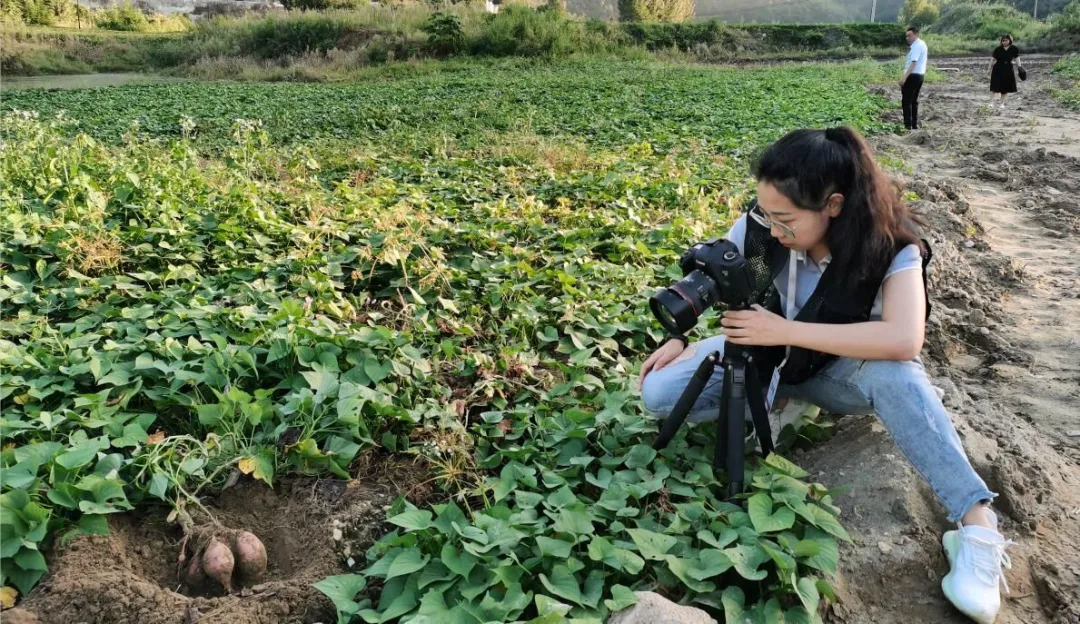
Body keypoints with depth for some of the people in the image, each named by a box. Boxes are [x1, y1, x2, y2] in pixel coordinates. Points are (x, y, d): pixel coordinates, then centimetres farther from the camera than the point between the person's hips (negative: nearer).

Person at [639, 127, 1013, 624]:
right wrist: (679, 337, -14)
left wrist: (786, 330, -42)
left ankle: (976, 525, -34)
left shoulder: (890, 246, -28)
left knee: (890, 373, -40)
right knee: (657, 393, -18)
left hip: (838, 368, -3)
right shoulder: (761, 224, -20)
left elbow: (905, 340, -44)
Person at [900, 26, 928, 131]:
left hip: (913, 76, -10)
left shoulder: (916, 46, -17)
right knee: (914, 100, 17)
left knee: (906, 101, -6)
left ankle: (908, 125, -7)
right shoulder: (922, 44, 15)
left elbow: (913, 63, -26)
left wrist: (904, 78, -31)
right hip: (920, 75, 10)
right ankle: (915, 124, 22)